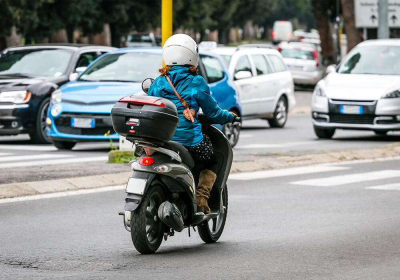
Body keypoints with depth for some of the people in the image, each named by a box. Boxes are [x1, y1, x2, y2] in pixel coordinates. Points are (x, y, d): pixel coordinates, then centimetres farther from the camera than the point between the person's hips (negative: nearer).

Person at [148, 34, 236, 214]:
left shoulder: (158, 83, 7)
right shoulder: (196, 83, -3)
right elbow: (212, 113, 3)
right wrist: (230, 117, 23)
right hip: (189, 140, -4)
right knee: (213, 159, 22)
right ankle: (201, 197, 2)